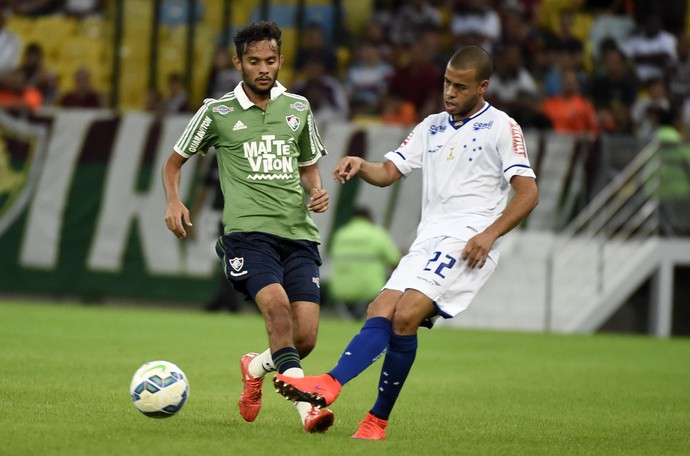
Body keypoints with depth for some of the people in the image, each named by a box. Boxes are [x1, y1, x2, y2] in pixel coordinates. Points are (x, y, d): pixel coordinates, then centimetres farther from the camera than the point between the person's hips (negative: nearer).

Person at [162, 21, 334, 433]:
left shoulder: (298, 108, 15)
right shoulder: (218, 112, 7)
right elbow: (175, 161, 18)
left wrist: (316, 191, 6)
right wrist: (174, 201, -1)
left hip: (299, 233, 4)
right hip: (248, 231, -4)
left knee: (305, 338, -6)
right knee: (277, 304, -31)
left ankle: (256, 368, 27)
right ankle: (307, 405, -36)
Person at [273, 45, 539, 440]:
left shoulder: (501, 127, 0)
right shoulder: (431, 127, 20)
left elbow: (528, 192, -7)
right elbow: (388, 172, 18)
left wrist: (489, 234, -18)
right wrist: (360, 165, -5)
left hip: (468, 243, -7)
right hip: (428, 241, 7)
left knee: (405, 316, -23)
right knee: (381, 314, -10)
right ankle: (330, 385, -18)